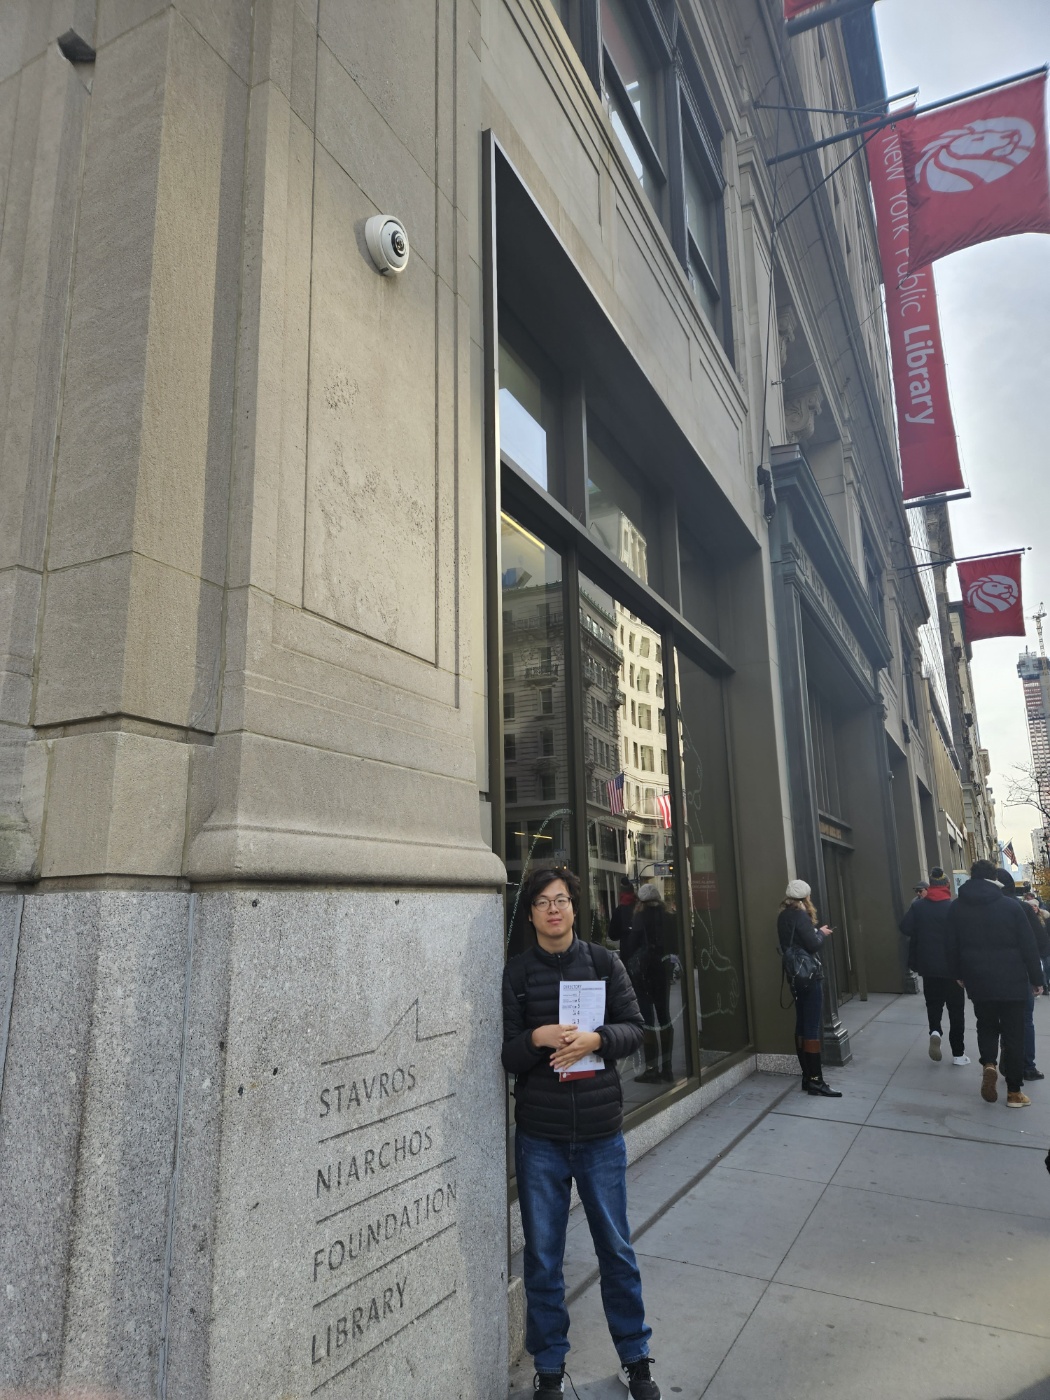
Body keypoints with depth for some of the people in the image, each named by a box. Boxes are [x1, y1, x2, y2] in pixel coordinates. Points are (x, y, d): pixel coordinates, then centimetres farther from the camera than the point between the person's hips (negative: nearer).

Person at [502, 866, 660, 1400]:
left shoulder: (603, 961, -1)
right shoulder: (517, 972, -4)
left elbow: (634, 1028, -2)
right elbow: (508, 1055, -4)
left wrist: (595, 1039, -20)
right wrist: (539, 1037, -24)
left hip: (601, 1132, 1)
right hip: (540, 1138, 0)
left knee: (617, 1249, 14)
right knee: (543, 1258, 11)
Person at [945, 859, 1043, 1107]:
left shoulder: (956, 907, 1)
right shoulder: (1010, 905, -6)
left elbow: (950, 946, 4)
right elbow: (1028, 945, -4)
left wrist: (959, 974, 17)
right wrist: (1036, 978, 5)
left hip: (978, 981, 2)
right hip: (1012, 981, -2)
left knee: (986, 1025, 20)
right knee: (1013, 1033, 7)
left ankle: (988, 1064, -5)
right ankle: (1014, 1092, 12)